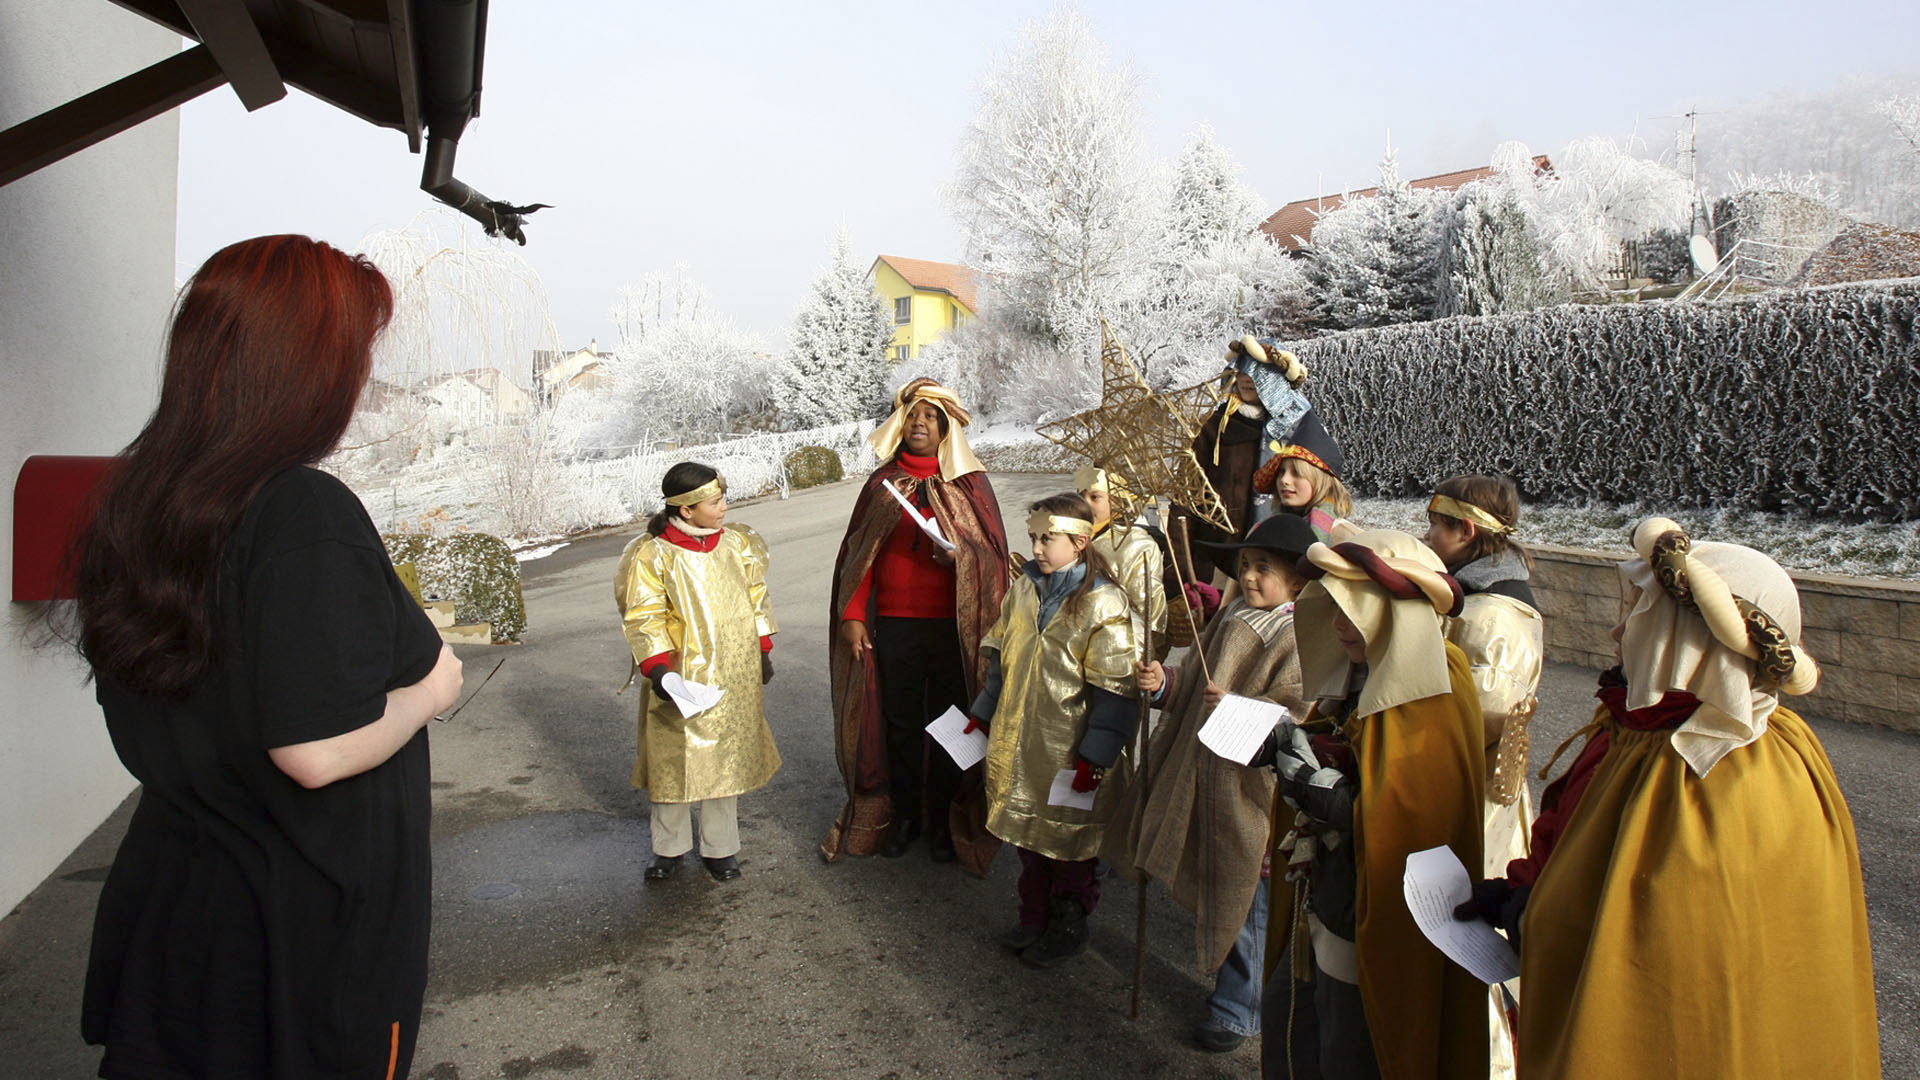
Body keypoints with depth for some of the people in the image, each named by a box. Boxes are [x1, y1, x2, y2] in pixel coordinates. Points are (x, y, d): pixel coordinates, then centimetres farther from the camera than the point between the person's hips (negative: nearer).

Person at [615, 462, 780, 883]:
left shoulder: (738, 544, 4)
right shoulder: (651, 555, -10)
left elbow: (756, 599, 13)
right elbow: (643, 618, -11)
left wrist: (763, 652, 12)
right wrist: (657, 667, -20)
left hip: (733, 676, 4)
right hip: (681, 676, -3)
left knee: (726, 758, 11)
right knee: (673, 758, 6)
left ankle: (720, 848, 26)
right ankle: (669, 848, 26)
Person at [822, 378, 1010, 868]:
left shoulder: (969, 484, 3)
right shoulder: (882, 483, 8)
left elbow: (993, 556, -1)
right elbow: (859, 553, 8)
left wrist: (956, 554, -22)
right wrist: (851, 615, 0)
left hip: (952, 626, -1)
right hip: (892, 625, 2)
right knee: (899, 722, 8)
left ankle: (944, 824, 19)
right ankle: (902, 815, 23)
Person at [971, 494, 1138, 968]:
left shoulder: (1102, 603, -16)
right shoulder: (1024, 589, 5)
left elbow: (1113, 689, -16)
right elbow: (1000, 657, 16)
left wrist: (1094, 758, -18)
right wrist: (984, 714, 18)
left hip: (1067, 750, -6)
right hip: (1018, 742, 6)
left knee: (1067, 842, 9)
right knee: (1029, 837, 18)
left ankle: (1069, 928, 28)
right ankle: (1034, 918, 36)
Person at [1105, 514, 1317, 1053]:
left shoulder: (1300, 639, -14)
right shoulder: (1230, 619, 10)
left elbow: (1295, 716, -22)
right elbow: (1194, 688, 15)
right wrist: (1164, 684, -3)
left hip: (1252, 789, -7)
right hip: (1203, 779, 7)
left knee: (1243, 900, 6)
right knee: (1211, 889, 18)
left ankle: (1236, 1010, 23)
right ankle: (1227, 985, 38)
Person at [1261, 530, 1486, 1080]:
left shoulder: (1428, 709, -23)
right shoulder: (1366, 675, 3)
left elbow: (1407, 832, -26)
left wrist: (1323, 787, -27)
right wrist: (1284, 748, -1)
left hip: (1372, 931, -8)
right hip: (1323, 907, 8)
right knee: (1286, 1027, 20)